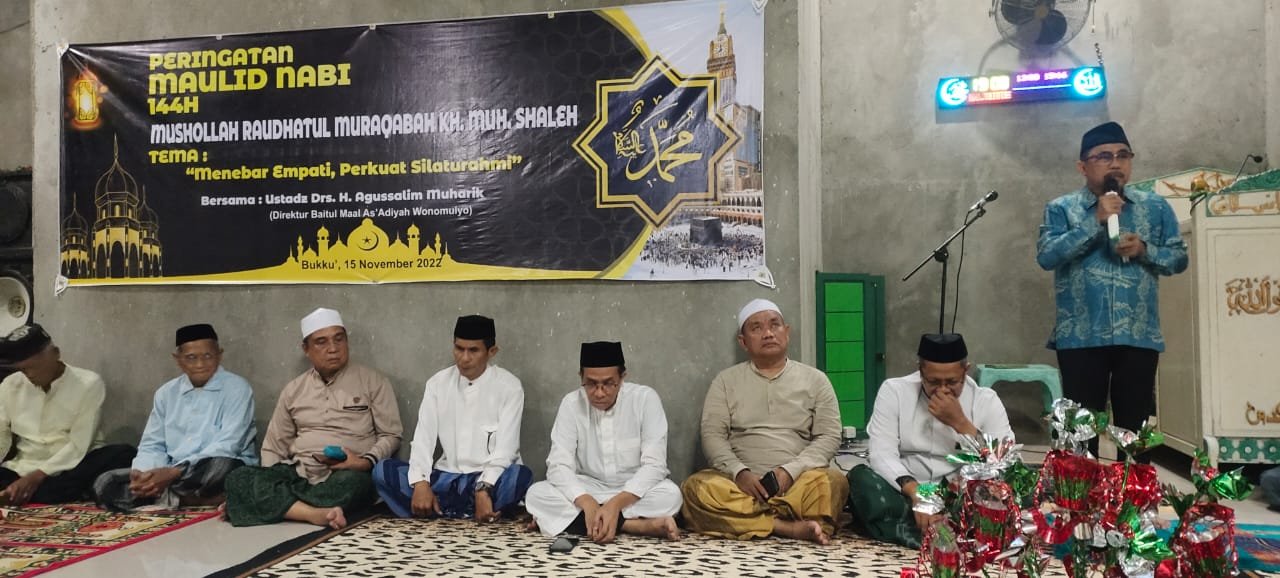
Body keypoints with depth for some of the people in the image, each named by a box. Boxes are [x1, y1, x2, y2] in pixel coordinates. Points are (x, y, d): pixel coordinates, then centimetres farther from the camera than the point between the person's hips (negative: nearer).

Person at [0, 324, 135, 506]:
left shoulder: (89, 384, -6)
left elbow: (79, 446, -11)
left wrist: (36, 477, -22)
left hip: (71, 469, -2)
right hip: (22, 470, 2)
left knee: (124, 454, -32)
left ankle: (29, 496, -31)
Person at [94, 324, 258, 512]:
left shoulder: (236, 388, -5)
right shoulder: (166, 393, 12)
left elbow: (226, 446, -15)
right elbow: (152, 446, 10)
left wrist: (174, 472, -24)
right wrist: (143, 474, -13)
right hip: (171, 474, 5)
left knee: (220, 466, -38)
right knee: (106, 483, -14)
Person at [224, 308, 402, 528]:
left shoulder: (372, 381, 5)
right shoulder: (294, 389, 15)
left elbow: (390, 435, 4)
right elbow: (274, 446, 18)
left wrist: (365, 462, -15)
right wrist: (267, 485, 1)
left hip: (344, 476, -3)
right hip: (298, 473, 4)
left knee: (352, 482, -40)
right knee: (239, 479, -23)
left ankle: (276, 505, -20)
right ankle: (318, 514, -38)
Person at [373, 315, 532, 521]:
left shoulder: (509, 386, -6)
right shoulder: (438, 383, 5)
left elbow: (506, 447, -14)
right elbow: (423, 437, -3)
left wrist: (483, 489, -29)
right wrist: (420, 483, -20)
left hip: (490, 480, -3)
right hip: (447, 477, 3)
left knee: (520, 475, -35)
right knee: (383, 470, -18)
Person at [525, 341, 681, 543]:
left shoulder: (645, 398, -16)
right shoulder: (571, 403, -10)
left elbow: (654, 464, -20)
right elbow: (558, 465, -16)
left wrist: (616, 503, -35)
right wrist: (588, 503, -35)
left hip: (635, 491, -2)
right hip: (588, 490, 2)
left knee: (670, 495, -33)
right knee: (536, 494, -26)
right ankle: (639, 525, -29)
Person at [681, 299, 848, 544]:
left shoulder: (815, 379, 11)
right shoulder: (726, 380, 11)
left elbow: (828, 437, 3)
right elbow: (712, 435, 2)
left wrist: (790, 471, -14)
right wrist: (739, 472, -16)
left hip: (797, 482, -1)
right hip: (741, 482, 1)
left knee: (832, 482, -32)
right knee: (697, 487, -31)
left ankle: (745, 520, -30)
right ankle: (791, 527, -31)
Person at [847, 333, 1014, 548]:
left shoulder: (986, 400, 1)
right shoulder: (894, 390, -2)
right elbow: (882, 453, -13)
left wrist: (960, 423, -17)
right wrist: (915, 492, -29)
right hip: (905, 495, 0)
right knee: (860, 477, -30)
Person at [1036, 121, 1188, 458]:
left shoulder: (1155, 207, 10)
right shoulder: (1061, 208, 3)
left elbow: (1179, 258, 10)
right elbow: (1046, 256, -11)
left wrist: (1144, 250, -10)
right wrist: (1095, 221, -16)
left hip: (1139, 337, 2)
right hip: (1081, 337, -2)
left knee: (1136, 428, 7)